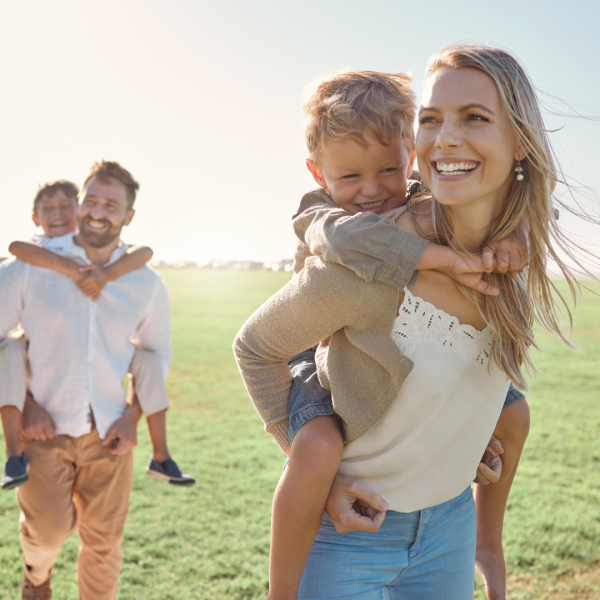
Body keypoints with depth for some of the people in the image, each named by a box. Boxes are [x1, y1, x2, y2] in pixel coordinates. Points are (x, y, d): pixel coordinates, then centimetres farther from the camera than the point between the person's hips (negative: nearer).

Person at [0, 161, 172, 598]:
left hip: (107, 433, 2)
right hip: (44, 428, -2)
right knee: (50, 529, -13)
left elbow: (157, 351, 12)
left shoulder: (147, 285, 0)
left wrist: (133, 417, -1)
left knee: (104, 544, 8)